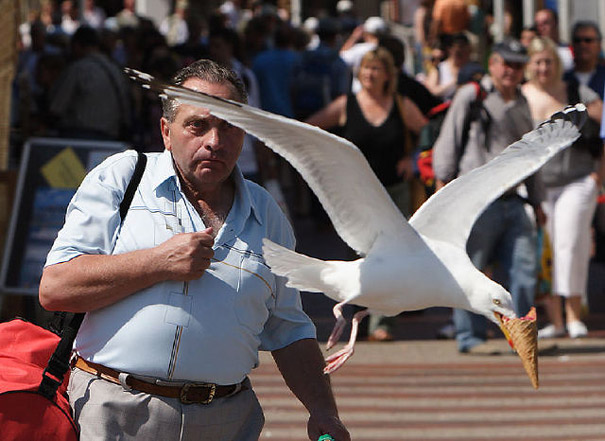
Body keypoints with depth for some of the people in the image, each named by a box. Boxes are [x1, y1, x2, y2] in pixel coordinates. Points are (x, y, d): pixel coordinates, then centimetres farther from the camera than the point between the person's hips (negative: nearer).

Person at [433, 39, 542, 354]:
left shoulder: (521, 103, 20)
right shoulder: (471, 97, 1)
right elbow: (448, 141, -1)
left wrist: (536, 201, 25)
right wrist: (444, 184, -8)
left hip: (513, 201, 6)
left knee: (524, 266, -1)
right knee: (471, 269, -3)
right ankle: (470, 337, 4)